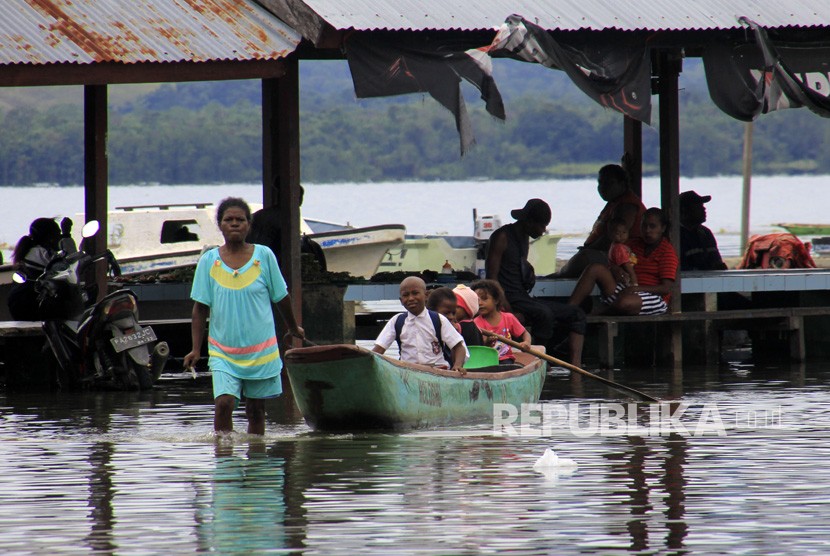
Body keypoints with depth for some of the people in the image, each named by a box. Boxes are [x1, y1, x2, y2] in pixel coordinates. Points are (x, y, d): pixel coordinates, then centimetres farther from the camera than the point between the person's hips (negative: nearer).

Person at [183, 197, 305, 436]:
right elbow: (200, 308, 1)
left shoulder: (264, 256, -1)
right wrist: (196, 349, -5)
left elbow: (281, 297, 11)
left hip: (261, 351, 1)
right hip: (223, 351, -1)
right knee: (223, 403, -16)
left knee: (256, 411, 7)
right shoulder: (209, 261, -1)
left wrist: (294, 329, 22)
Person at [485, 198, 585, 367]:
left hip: (524, 297, 9)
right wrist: (508, 309, -25)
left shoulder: (525, 239, 18)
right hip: (509, 299, -9)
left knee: (577, 314, -1)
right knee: (544, 314, -36)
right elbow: (492, 277, -16)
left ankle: (576, 366, -14)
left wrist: (530, 273, 9)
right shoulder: (502, 237, -10)